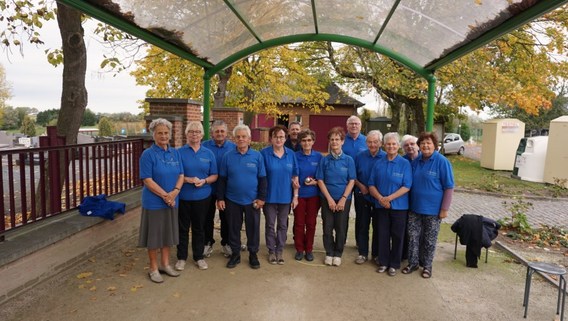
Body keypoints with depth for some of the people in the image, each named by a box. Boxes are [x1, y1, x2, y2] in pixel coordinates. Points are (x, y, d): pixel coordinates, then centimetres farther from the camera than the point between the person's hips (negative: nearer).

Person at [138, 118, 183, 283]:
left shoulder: (175, 153, 4)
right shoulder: (148, 154, -11)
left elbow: (181, 175, 4)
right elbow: (148, 180, -16)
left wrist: (175, 191, -14)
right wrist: (165, 195, -18)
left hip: (172, 201, 5)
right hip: (154, 202, -5)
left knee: (168, 233, 15)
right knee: (154, 235, 6)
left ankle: (165, 264, 31)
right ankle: (153, 269, 21)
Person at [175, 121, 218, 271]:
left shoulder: (208, 153, 4)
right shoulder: (179, 152, -4)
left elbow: (214, 175, 5)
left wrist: (204, 181, -14)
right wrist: (188, 179, -21)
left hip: (202, 197, 2)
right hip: (183, 197, -2)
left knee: (199, 227, 13)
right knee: (183, 227, 9)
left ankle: (199, 256, 26)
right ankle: (181, 257, 24)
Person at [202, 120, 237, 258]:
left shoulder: (233, 147, -2)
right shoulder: (204, 146, -5)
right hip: (208, 189, 0)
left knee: (226, 218, 12)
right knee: (208, 217, 12)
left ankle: (226, 243, 27)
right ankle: (208, 243, 28)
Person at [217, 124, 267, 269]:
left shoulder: (257, 156, -2)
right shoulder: (227, 156, -1)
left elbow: (262, 179, 0)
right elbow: (222, 179, 2)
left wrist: (261, 198, -4)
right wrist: (220, 198, -1)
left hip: (252, 201, 0)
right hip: (232, 200, 1)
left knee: (253, 228, 10)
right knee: (233, 228, 12)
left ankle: (253, 254, 26)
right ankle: (235, 254, 28)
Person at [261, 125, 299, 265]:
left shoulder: (291, 154, 0)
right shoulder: (264, 153, -8)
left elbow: (295, 177, 3)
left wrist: (295, 196, 1)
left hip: (285, 196, 2)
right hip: (269, 196, -2)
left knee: (282, 225, 13)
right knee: (270, 225, 10)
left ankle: (280, 251, 28)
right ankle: (271, 251, 26)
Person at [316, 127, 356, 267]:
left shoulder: (349, 160, -2)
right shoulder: (324, 160, 0)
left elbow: (351, 181, -4)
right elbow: (320, 180, -2)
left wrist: (343, 199, -12)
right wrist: (330, 199, -10)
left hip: (344, 199, 0)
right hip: (327, 199, 1)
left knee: (341, 228, 6)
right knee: (327, 227, 6)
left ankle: (338, 254, 23)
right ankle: (329, 253, 24)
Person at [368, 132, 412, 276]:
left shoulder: (405, 164, -5)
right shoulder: (378, 164, 4)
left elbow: (406, 186, -11)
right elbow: (371, 185, 4)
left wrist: (389, 198, -18)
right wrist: (380, 198, -13)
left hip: (399, 206, -2)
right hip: (381, 206, 3)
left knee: (397, 236, 7)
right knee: (383, 235, 10)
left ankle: (394, 264, 21)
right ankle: (383, 262, 24)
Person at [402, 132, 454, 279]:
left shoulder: (442, 162, -12)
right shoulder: (416, 161, 4)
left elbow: (449, 187, -10)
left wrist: (444, 209, -12)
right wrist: (409, 202, 10)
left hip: (433, 209, -4)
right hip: (415, 207, 4)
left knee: (429, 239, 9)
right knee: (413, 236, 10)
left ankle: (427, 266, 26)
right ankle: (413, 263, 26)